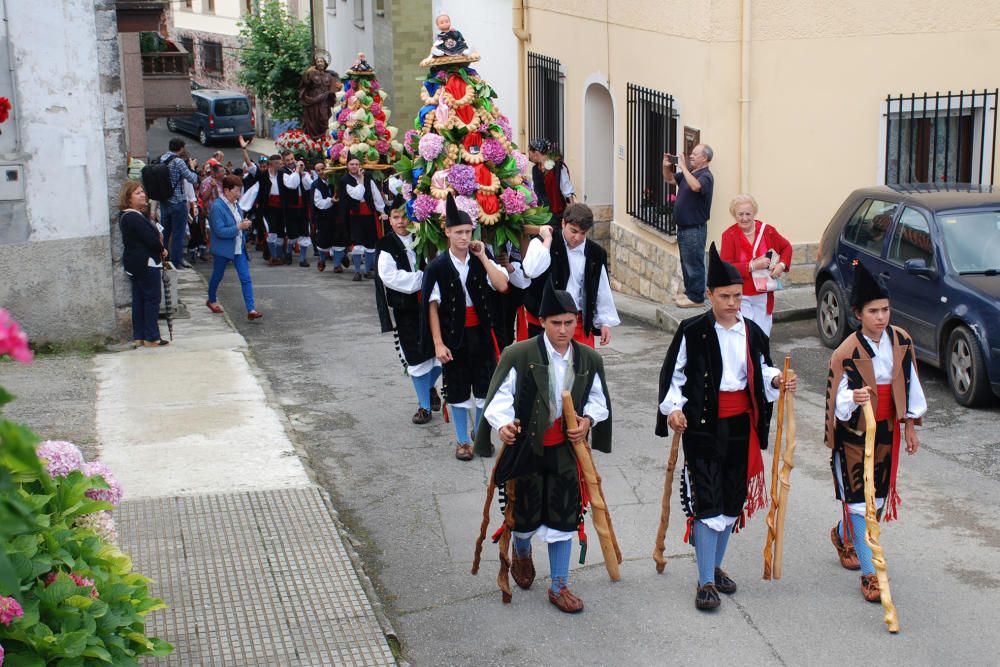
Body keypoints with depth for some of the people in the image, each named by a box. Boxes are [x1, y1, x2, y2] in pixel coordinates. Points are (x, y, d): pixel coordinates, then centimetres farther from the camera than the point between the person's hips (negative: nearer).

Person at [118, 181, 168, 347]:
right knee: (152, 299, -2)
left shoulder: (125, 216, 11)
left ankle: (139, 337, 17)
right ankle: (151, 338, 2)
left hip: (134, 263, 10)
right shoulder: (134, 218, -22)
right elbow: (151, 239, -24)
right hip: (146, 263, -10)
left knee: (139, 299, 13)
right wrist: (162, 250, -5)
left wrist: (157, 237, -3)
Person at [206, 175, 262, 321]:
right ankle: (211, 300, 41)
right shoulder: (217, 207, -20)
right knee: (217, 276, 16)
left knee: (246, 278, -3)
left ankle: (251, 310, -5)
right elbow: (220, 231, -26)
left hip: (238, 248, 6)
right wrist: (239, 227, -26)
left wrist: (244, 223, 5)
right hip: (223, 249, -6)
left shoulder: (235, 204, 5)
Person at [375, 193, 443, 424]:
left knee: (438, 353, 3)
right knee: (416, 357, 2)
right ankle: (424, 404, 17)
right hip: (405, 309, -2)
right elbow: (389, 276, -14)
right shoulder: (386, 246, -3)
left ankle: (430, 387, 35)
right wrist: (422, 278, -16)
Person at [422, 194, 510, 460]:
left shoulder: (482, 260, -1)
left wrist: (483, 257, -16)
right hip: (453, 335, -2)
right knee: (457, 389, 7)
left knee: (484, 386, 8)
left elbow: (502, 286, -14)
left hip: (480, 333, 2)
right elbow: (432, 306, -6)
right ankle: (463, 441, 20)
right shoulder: (438, 266, -8)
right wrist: (438, 343, -10)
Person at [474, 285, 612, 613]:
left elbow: (599, 400, 11)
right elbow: (500, 396, -16)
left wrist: (588, 420, -9)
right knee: (526, 511, 11)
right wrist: (503, 424, -34)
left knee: (563, 516, 5)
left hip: (565, 450, 3)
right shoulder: (518, 355, -15)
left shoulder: (590, 359, -2)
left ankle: (559, 586, 19)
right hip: (526, 448, -2)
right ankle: (521, 553, 48)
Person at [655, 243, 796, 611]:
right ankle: (705, 581, 1)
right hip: (702, 425, -5)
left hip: (740, 425, 5)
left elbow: (761, 372, 16)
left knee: (733, 498, 13)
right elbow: (673, 373, -3)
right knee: (707, 501, -7)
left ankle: (715, 565, 32)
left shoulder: (752, 332, 4)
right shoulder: (692, 331, -8)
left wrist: (777, 380, -4)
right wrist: (673, 408, -16)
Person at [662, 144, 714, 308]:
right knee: (686, 263, 18)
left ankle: (696, 297, 1)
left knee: (694, 264, -5)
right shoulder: (689, 172, 12)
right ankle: (689, 292, 28)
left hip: (695, 229, -9)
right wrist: (666, 166, 4)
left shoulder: (706, 176, -15)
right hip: (683, 227, 10)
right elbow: (670, 179, 24)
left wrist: (683, 167, -29)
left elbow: (695, 186, -37)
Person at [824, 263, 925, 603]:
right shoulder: (847, 352, -18)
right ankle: (869, 573, 2)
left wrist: (910, 426, 11)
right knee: (859, 498, -4)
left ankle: (844, 535, 46)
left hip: (886, 430, 5)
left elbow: (910, 384, 7)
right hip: (854, 433, -5)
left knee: (878, 495, 16)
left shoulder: (901, 341, -4)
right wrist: (854, 399, -38)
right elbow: (838, 400, -15)